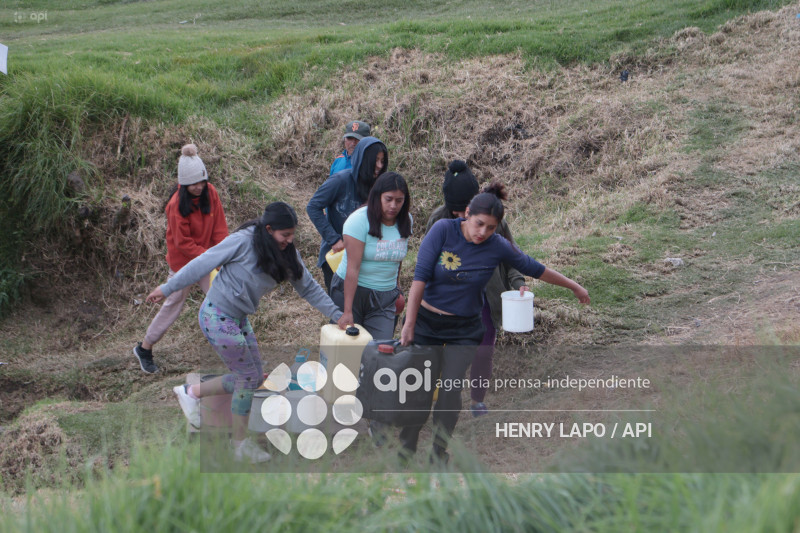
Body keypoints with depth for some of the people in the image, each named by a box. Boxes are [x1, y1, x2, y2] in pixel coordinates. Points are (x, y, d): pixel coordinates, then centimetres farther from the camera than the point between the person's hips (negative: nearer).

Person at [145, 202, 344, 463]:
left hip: (240, 319, 8)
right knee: (249, 377, -4)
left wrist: (336, 314, 5)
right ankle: (240, 442, 11)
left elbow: (308, 287, 10)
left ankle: (192, 392, 21)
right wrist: (167, 288, -9)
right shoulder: (244, 241, -19)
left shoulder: (286, 254, 3)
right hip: (217, 316, -8)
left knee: (252, 378, 8)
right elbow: (203, 264, -14)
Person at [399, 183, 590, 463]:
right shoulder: (444, 230, -14)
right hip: (427, 321, -1)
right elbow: (421, 276, -14)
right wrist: (409, 323, -15)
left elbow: (535, 269, 5)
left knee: (451, 391, -5)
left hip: (464, 329, 1)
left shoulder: (498, 247, -9)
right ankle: (406, 449, 17)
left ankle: (439, 454, 12)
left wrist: (574, 287, 14)